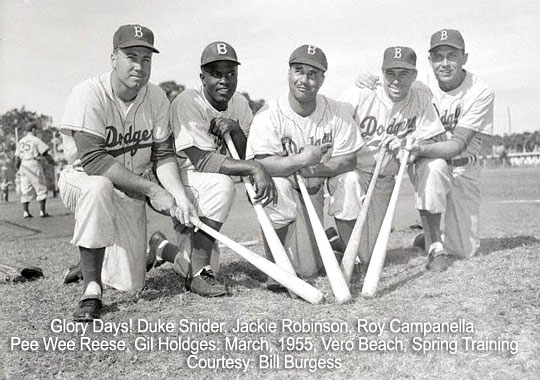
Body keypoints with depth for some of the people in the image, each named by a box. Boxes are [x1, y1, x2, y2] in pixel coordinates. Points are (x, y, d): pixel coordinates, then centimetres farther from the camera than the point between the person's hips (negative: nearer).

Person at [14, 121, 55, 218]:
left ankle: (25, 212, 4)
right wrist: (52, 161, 5)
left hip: (23, 166, 6)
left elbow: (17, 158, 11)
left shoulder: (20, 141, 14)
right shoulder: (35, 140, -5)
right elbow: (45, 154, -8)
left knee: (26, 190, 8)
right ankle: (42, 212, -4)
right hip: (34, 164, -6)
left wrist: (19, 168, 21)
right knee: (41, 189, 0)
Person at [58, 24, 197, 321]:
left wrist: (179, 196, -21)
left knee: (130, 286, -3)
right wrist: (152, 190, -29)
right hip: (81, 180, -4)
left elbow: (163, 155, -3)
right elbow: (93, 160, -28)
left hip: (130, 192, 4)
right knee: (98, 188, -42)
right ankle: (91, 288, -28)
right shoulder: (89, 94, -20)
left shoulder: (157, 98, -5)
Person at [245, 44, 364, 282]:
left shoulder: (336, 112, -7)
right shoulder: (268, 115, -15)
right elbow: (261, 164, -25)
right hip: (284, 187, -3)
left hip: (315, 188, 3)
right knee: (277, 185, -33)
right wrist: (302, 159, -35)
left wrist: (311, 170, -25)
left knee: (349, 179, -21)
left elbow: (348, 160, -11)